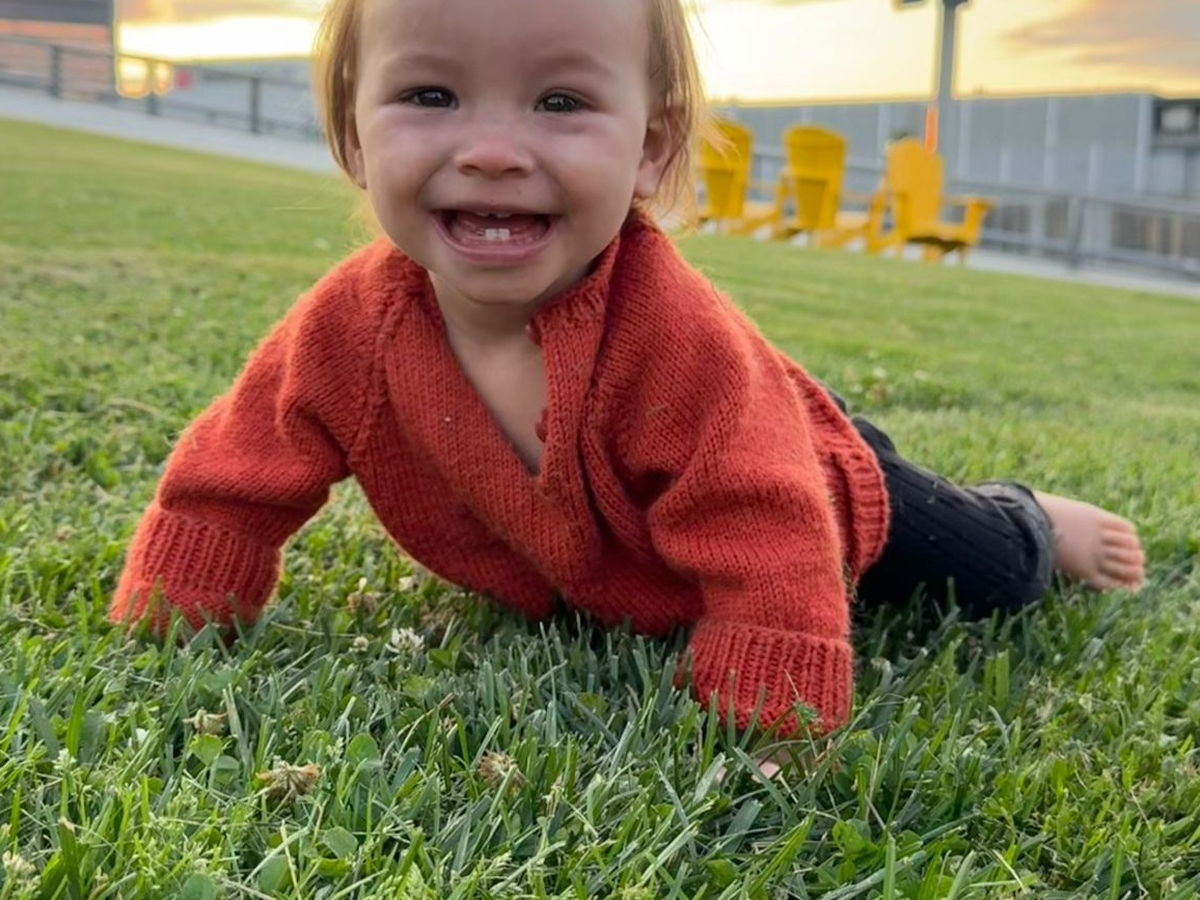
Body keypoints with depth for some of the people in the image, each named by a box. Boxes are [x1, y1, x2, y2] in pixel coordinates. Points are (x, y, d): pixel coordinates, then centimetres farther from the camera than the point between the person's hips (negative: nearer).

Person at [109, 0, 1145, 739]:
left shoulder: (680, 342, -46)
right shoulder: (347, 329, -32)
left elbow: (774, 584, -44)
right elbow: (226, 491, -20)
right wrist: (152, 644, -29)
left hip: (825, 484, -4)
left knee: (988, 578, 22)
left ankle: (1040, 523, 57)